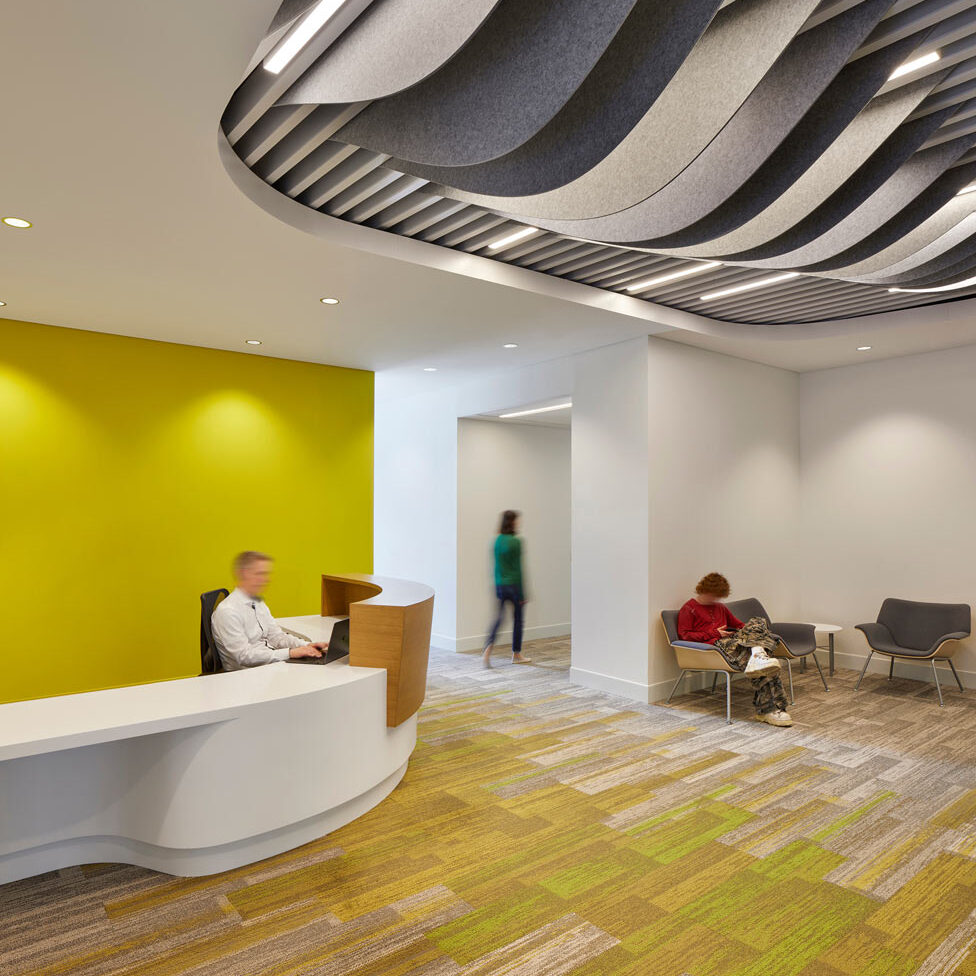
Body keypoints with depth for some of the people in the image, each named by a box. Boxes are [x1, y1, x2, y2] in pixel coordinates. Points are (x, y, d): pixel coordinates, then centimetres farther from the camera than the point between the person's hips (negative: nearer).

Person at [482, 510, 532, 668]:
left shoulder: (497, 541, 5)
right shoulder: (515, 542, -14)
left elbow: (496, 566, 10)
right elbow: (518, 568, -14)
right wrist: (522, 594, -9)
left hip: (500, 585, 6)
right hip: (514, 585, -6)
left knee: (498, 618, 9)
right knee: (517, 619, 10)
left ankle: (488, 648, -13)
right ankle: (516, 655, 22)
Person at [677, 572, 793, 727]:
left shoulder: (720, 607, 31)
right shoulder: (688, 609, 7)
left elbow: (737, 624, 37)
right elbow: (684, 635, -3)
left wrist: (747, 631, 11)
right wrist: (714, 633, -9)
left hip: (731, 640, 7)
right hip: (714, 645, -7)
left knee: (757, 622, -24)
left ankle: (757, 657, -45)